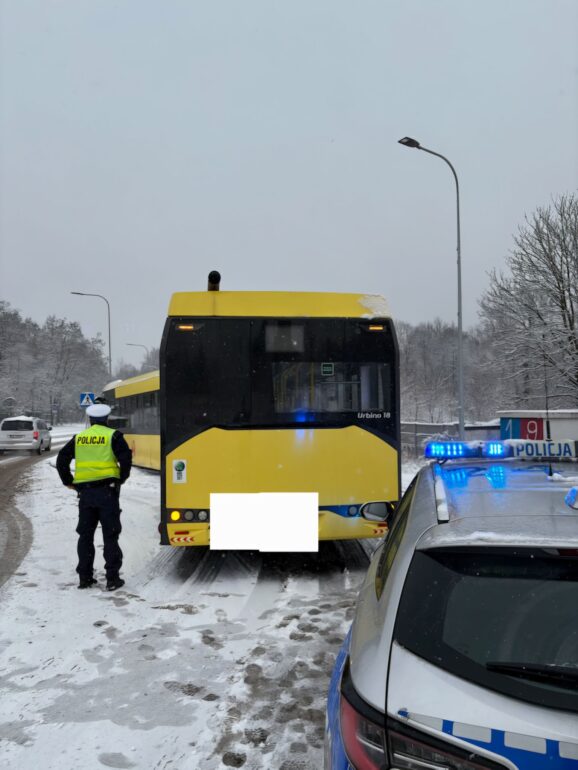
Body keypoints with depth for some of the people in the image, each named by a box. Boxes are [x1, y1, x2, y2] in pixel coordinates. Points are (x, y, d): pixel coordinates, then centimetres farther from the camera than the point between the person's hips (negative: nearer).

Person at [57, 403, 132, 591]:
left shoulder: (78, 438, 11)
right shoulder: (113, 436, -1)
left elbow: (62, 459, 11)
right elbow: (125, 457, -13)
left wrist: (68, 482, 18)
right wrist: (122, 478, 1)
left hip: (85, 492, 3)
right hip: (107, 490, -3)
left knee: (85, 535, 14)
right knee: (110, 535, 2)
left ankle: (85, 577, 17)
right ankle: (112, 578, 2)